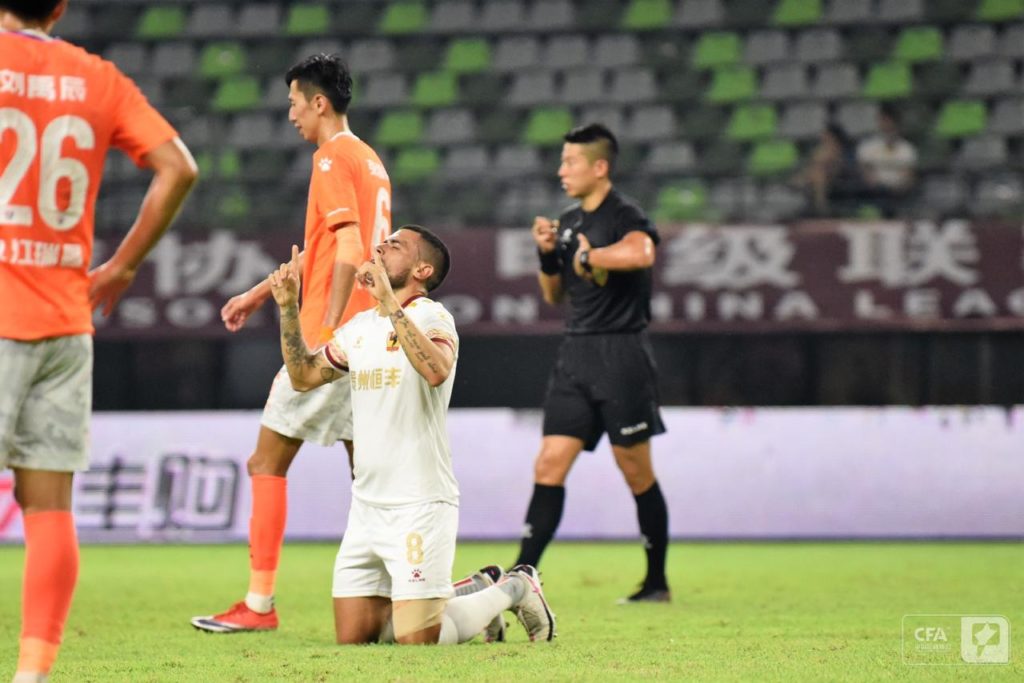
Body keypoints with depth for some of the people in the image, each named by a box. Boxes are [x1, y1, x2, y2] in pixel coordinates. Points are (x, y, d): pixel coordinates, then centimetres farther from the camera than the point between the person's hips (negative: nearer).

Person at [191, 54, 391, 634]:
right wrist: (260, 293, 34)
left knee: (268, 463, -1)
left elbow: (349, 252, -22)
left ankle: (260, 603, -1)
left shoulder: (333, 159, -10)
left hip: (330, 337, -9)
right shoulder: (370, 160, 19)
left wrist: (328, 331, -24)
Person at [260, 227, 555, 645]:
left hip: (420, 504, -8)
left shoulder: (431, 317, -10)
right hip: (366, 504, 8)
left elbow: (436, 371, -31)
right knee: (352, 639, 6)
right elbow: (304, 376, 21)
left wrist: (390, 304, -33)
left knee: (415, 641, -11)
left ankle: (512, 590, 15)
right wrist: (289, 308, 11)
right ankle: (470, 597, 26)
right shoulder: (359, 327, 14)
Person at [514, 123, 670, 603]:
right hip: (575, 354, 7)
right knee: (549, 466, -2)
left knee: (636, 472, 1)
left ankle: (657, 582, 12)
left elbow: (642, 253, -34)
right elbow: (554, 295, 22)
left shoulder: (623, 215, -10)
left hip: (621, 356, -7)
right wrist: (547, 254, 4)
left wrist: (589, 256, -21)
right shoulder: (569, 223, 14)